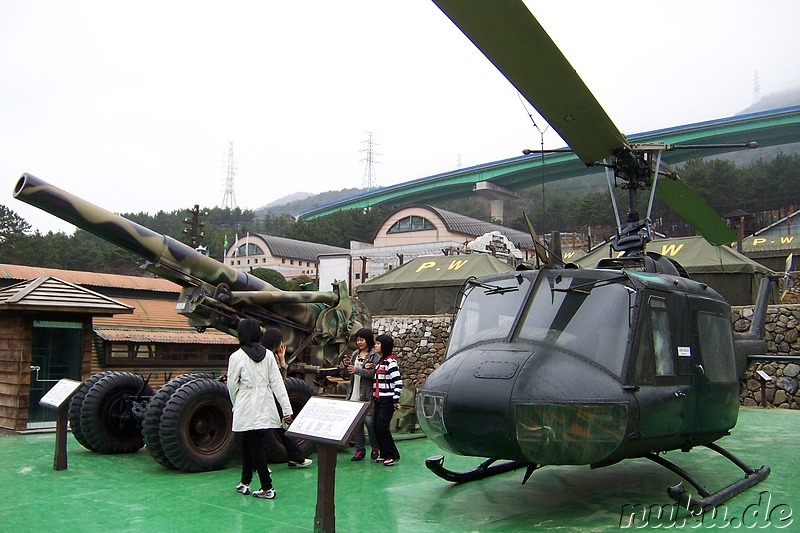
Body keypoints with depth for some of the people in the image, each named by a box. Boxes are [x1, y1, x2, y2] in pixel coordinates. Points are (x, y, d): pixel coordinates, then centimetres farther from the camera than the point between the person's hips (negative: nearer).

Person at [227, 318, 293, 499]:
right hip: (266, 408, 5)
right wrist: (287, 409, 0)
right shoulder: (268, 355, 1)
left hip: (247, 410, -4)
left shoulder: (237, 357, -10)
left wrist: (235, 405, 16)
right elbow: (277, 383, 0)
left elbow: (232, 385, -2)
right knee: (248, 444, 18)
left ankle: (267, 488, 4)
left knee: (255, 447, 2)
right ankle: (245, 482, 27)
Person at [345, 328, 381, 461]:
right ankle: (360, 450, 16)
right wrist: (348, 365, 1)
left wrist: (358, 370, -23)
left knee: (369, 421, -4)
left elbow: (374, 373, -17)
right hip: (354, 394, 6)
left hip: (367, 395, -6)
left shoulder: (375, 355, -5)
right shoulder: (355, 354, 15)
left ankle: (375, 447, 17)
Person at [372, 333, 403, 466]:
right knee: (377, 426, 7)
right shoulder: (379, 361, 15)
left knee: (382, 426, -12)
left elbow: (398, 382, -16)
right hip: (378, 398, 9)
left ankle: (393, 455, -1)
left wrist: (396, 400, -18)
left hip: (387, 400, -9)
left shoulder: (391, 362, -12)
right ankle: (384, 454, 17)